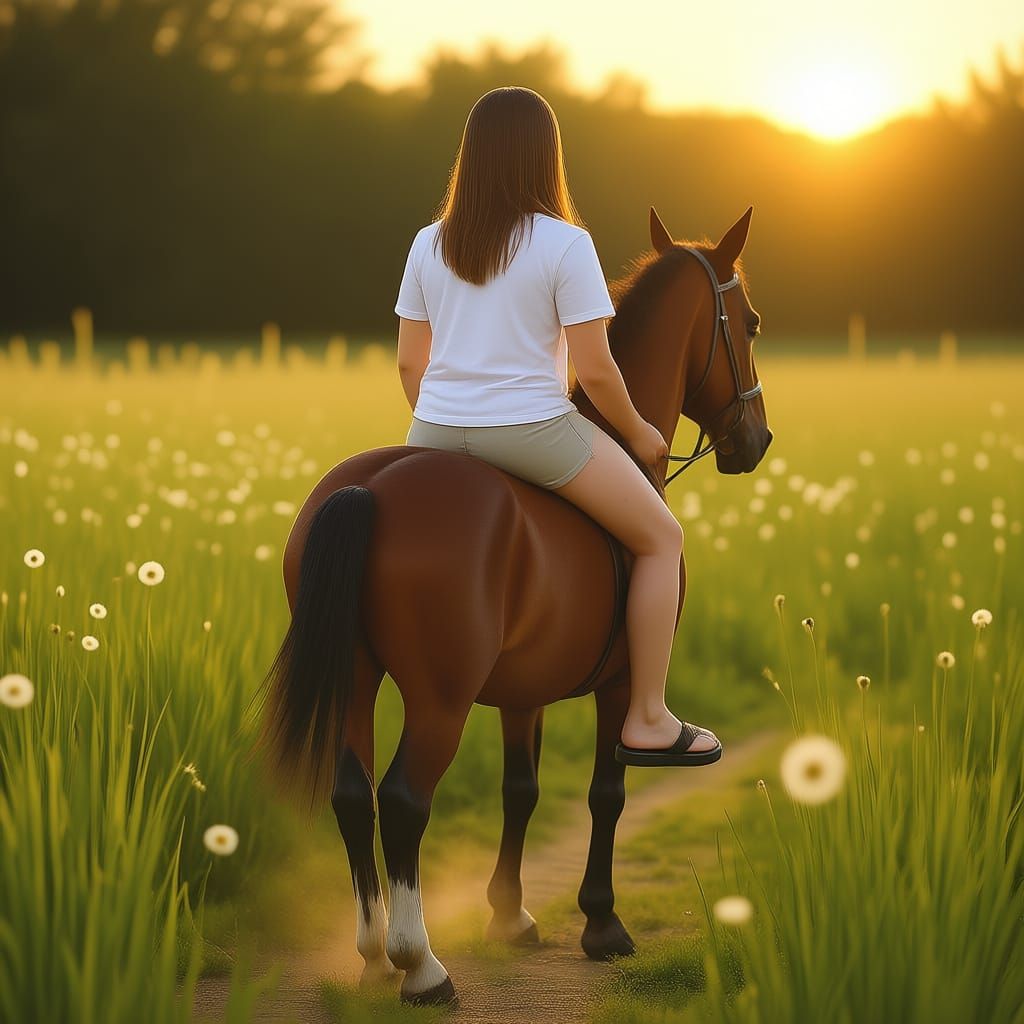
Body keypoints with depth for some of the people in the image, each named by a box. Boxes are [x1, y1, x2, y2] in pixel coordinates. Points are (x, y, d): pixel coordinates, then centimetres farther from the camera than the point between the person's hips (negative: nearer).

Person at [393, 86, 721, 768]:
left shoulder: (430, 244, 5)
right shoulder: (565, 244, -9)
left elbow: (409, 363, 10)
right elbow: (593, 368, -10)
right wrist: (639, 433, 7)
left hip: (435, 432, 5)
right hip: (532, 430, -4)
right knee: (662, 538, 13)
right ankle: (648, 723, 11)